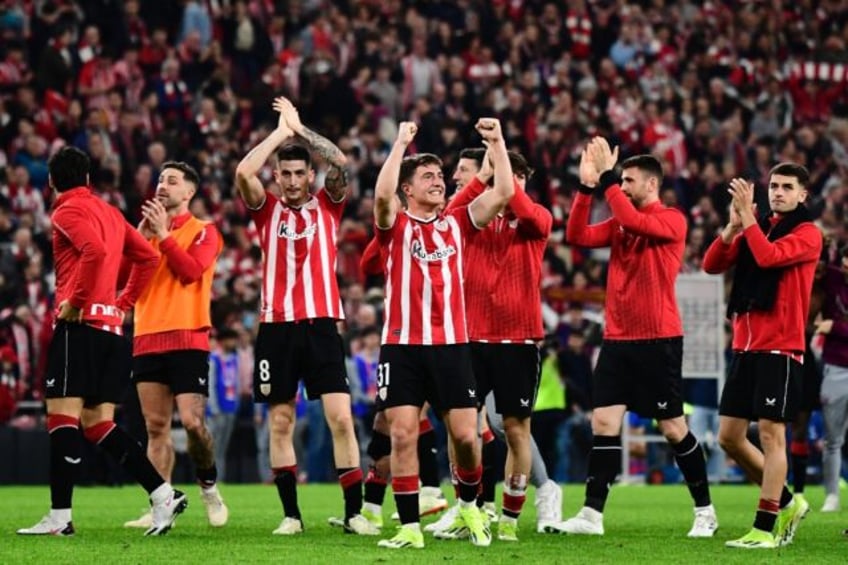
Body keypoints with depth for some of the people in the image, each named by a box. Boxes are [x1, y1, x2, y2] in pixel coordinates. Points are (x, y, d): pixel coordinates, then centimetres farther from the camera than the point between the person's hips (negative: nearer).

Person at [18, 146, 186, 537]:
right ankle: (163, 494, 0)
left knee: (62, 415, -9)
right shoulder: (108, 212, 20)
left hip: (80, 325, -8)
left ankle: (59, 517, -13)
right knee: (98, 424, 9)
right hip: (111, 327, 8)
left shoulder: (68, 212, -4)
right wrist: (123, 302, 22)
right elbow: (147, 257, 23)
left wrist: (75, 301, -15)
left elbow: (95, 250, -22)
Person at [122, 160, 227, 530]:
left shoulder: (203, 232, 2)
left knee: (192, 421, -11)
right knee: (156, 427, 2)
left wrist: (164, 234, -12)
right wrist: (142, 234, -4)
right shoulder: (149, 228, 17)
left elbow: (191, 270, -15)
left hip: (187, 339, -5)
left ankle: (209, 487, 11)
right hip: (147, 338, 5)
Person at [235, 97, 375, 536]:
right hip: (277, 327, 1)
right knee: (280, 423, 3)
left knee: (341, 418, -8)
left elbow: (340, 162, -7)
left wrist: (299, 127, -1)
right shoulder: (267, 209, 8)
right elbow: (244, 171, -9)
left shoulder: (327, 206, 9)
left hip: (321, 324, -1)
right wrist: (281, 130, -2)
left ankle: (354, 512, -5)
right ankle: (291, 514, 11)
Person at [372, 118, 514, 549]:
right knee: (403, 435, -6)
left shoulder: (457, 223, 10)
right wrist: (400, 143, -17)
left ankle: (469, 506, 24)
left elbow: (503, 193, 1)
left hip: (451, 345, 2)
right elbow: (381, 195, -20)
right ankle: (410, 527, -1)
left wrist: (497, 143, -4)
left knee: (466, 436, -2)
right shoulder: (396, 226, 2)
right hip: (402, 346, -2)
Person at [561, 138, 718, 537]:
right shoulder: (619, 223, 12)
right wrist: (587, 187, -7)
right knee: (604, 423, -3)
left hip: (658, 340, -6)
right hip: (617, 339, 6)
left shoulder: (672, 221, -7)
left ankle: (705, 510, 15)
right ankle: (592, 514, -3)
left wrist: (607, 178, -22)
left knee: (673, 428, 1)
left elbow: (634, 221, -25)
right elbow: (577, 236, 1)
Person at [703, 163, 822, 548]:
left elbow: (768, 256, -21)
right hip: (745, 347, 7)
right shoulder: (756, 229, 16)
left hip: (780, 350, -7)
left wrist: (748, 216, -13)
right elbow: (712, 265, 6)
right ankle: (786, 503, 22)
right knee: (729, 437, 7)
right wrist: (734, 224, -6)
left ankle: (765, 528, -7)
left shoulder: (807, 234, -4)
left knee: (771, 435, -9)